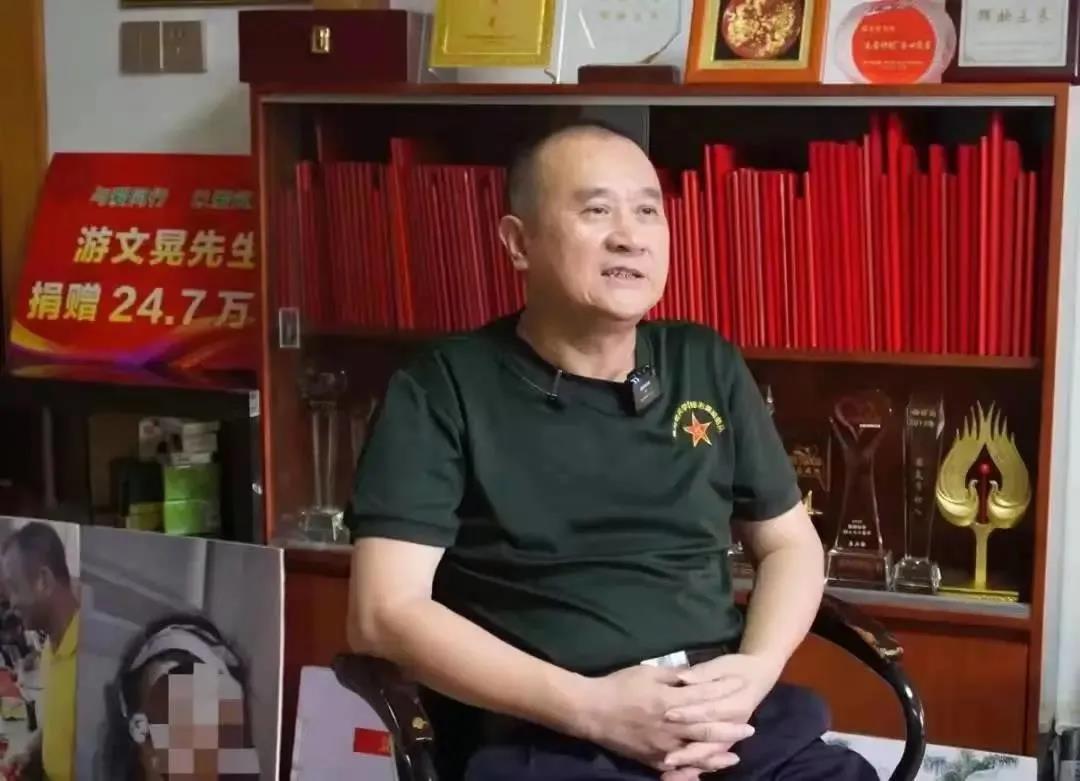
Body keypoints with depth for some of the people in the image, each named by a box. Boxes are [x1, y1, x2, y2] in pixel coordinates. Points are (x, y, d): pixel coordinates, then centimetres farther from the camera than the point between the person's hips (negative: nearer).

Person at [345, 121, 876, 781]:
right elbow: (385, 614, -6)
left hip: (728, 724, 4)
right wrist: (589, 706, -15)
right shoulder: (443, 391, 0)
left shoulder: (709, 367, 14)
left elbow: (790, 542, 20)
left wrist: (755, 671, -1)